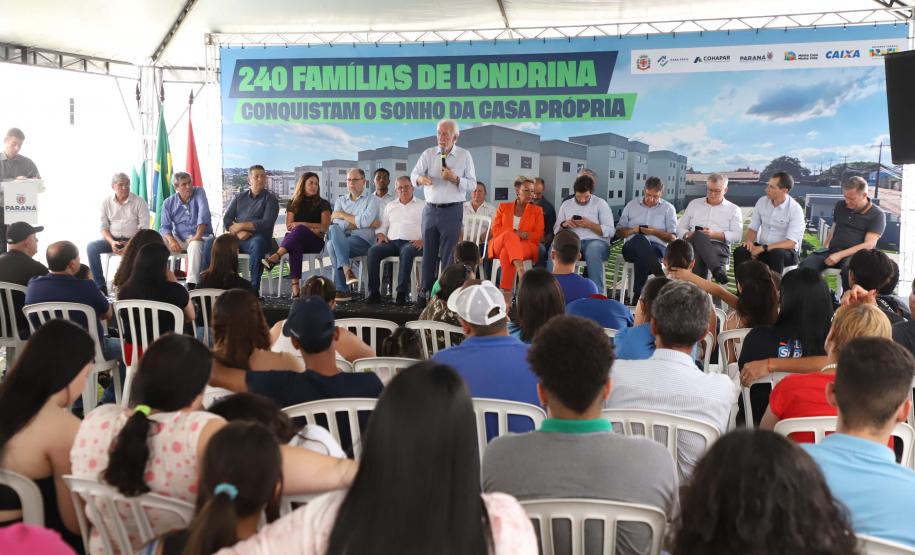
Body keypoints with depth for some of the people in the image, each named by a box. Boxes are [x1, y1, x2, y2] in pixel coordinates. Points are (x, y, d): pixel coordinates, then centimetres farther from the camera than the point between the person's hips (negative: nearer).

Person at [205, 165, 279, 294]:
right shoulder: (239, 197, 19)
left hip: (256, 238, -4)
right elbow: (226, 220, 9)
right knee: (211, 242, -20)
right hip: (236, 238, 4)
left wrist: (241, 226, -9)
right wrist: (239, 232, -11)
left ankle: (254, 288, -39)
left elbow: (266, 223, -8)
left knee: (257, 243, -39)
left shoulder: (270, 199, 7)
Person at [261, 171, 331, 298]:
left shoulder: (323, 204, 13)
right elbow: (289, 226, 7)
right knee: (295, 246, -40)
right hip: (297, 240, 1)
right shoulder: (293, 204, 19)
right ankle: (295, 287, -55)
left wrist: (300, 224, -2)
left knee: (299, 229, -37)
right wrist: (311, 228, -7)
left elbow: (324, 228, 1)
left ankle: (275, 257, -54)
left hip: (315, 242, -1)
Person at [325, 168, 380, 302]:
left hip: (362, 240, -4)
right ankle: (347, 270, -41)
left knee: (332, 245, -30)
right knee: (333, 229, -31)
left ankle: (341, 290, -30)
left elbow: (365, 221, -11)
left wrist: (343, 215, 0)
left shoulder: (372, 199, 8)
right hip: (341, 239, 4)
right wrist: (358, 223, -8)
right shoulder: (341, 200, 23)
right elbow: (337, 223, 4)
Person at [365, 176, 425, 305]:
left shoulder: (423, 205, 13)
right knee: (373, 251, -27)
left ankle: (402, 293, -40)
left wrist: (423, 240, -15)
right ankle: (374, 293, -28)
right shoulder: (390, 206, 27)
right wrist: (381, 235, 2)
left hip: (412, 243, -4)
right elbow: (382, 225, 25)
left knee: (406, 252, -40)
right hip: (391, 242, 4)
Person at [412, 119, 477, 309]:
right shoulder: (428, 154, 8)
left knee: (448, 254, -2)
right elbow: (414, 174, -1)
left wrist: (455, 178, -16)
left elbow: (472, 184, 1)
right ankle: (425, 292, 14)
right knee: (428, 253, 7)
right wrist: (420, 178, -25)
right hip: (431, 209, 3)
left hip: (452, 210, -2)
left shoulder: (464, 156, 3)